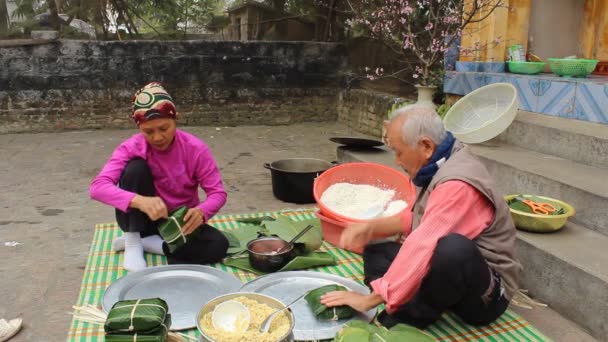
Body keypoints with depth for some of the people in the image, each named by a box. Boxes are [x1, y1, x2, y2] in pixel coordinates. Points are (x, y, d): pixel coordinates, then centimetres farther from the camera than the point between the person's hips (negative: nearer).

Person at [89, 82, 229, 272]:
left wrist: (201, 212, -41)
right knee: (136, 167, -26)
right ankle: (132, 243, -16)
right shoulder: (131, 147, -16)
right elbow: (97, 187, -29)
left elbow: (217, 192, -16)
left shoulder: (195, 149, -16)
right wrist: (139, 201, -48)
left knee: (218, 245, -28)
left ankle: (145, 242, -12)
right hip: (144, 219, -1)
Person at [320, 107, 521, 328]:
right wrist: (371, 227, 1)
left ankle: (408, 320, -17)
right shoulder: (440, 166, 3)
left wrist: (369, 300, -28)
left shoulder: (458, 184, -27)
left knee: (454, 248, -40)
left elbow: (424, 249, -33)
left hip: (485, 293, -9)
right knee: (376, 253, 10)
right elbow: (415, 219, 17)